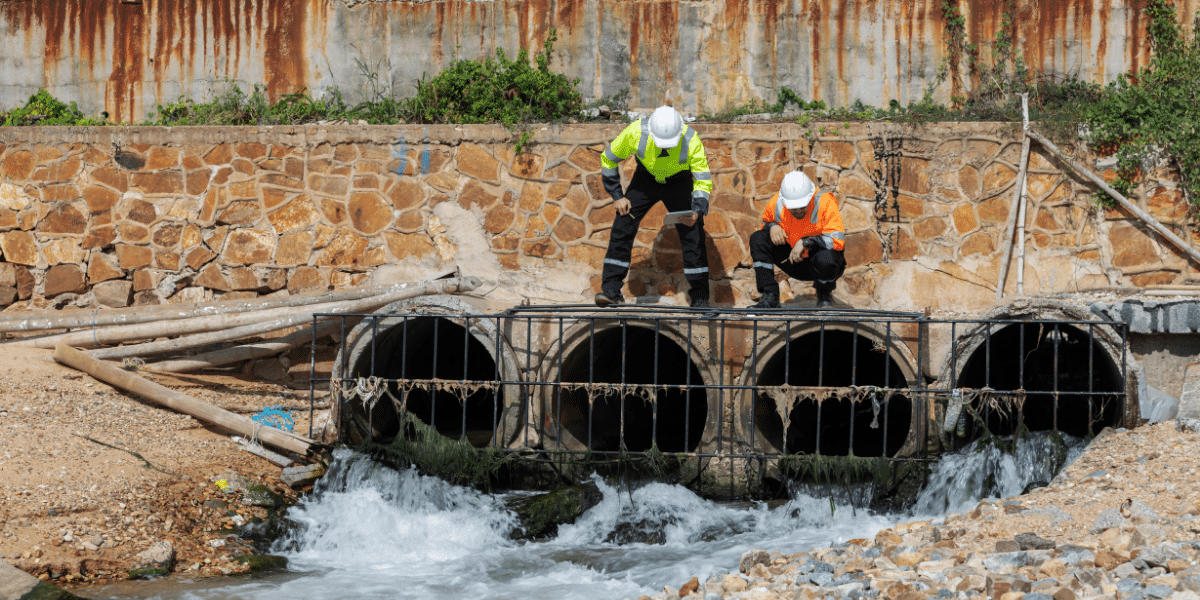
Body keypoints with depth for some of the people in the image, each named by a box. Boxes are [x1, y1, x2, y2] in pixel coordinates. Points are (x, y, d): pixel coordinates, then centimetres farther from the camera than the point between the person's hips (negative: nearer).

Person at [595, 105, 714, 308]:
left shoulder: (691, 141, -33)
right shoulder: (636, 132, -31)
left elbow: (703, 181, -24)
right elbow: (608, 159, -13)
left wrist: (697, 211, -41)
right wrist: (617, 197, -14)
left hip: (679, 183, -1)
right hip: (646, 179, 1)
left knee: (692, 233, -12)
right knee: (622, 226, -11)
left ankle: (700, 296, -2)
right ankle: (611, 289, -5)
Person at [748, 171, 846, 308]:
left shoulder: (825, 203, -23)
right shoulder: (776, 204, -12)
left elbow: (838, 240, -29)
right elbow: (766, 221, 11)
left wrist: (806, 242, -34)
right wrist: (772, 227, -13)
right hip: (795, 263, 4)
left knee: (825, 258, -40)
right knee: (757, 239, -12)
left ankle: (824, 295, -3)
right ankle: (770, 298, -10)